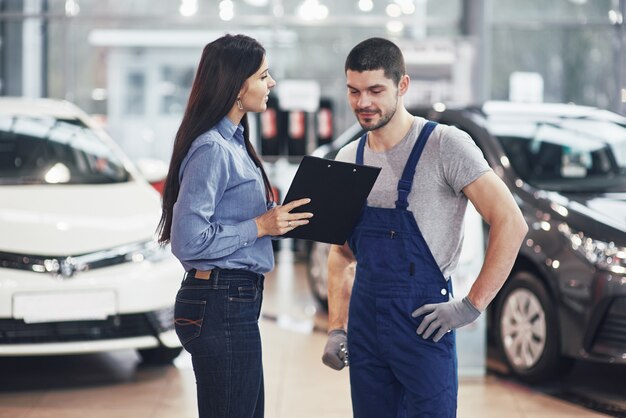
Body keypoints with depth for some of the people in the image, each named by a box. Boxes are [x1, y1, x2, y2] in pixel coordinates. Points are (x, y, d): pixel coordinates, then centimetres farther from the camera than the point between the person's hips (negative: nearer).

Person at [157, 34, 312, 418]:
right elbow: (188, 240, -21)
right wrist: (260, 226, -16)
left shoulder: (234, 142, 14)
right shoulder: (211, 149, -16)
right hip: (220, 306, -10)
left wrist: (278, 218, 6)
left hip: (237, 303, 10)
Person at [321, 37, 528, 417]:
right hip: (364, 323, 6)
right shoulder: (348, 160, 9)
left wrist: (472, 306, -14)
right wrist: (336, 329, 8)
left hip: (423, 324, -5)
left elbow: (510, 224, -12)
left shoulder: (445, 146, -9)